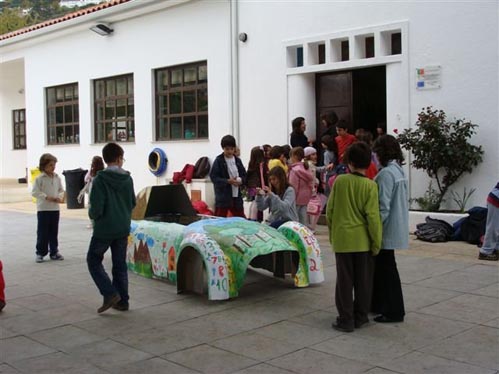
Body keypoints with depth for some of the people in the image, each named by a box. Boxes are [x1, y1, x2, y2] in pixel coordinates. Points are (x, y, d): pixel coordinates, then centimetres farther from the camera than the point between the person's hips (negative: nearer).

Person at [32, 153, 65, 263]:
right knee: (42, 232, 1)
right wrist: (47, 197, -20)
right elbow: (34, 192, -12)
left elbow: (61, 190, 12)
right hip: (43, 209, -4)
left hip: (55, 208, 4)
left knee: (54, 232, 11)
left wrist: (60, 197, -9)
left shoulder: (57, 178, 5)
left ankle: (54, 252, 20)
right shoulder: (39, 178, -8)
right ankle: (40, 253, 10)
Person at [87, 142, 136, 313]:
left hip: (104, 228, -5)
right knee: (120, 265, 14)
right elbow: (133, 203, 8)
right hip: (123, 228, 5)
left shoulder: (100, 179, -15)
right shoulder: (127, 178, 0)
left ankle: (110, 294, -2)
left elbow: (96, 208, -19)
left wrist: (93, 215, 2)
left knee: (93, 260, 11)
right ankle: (122, 300, 16)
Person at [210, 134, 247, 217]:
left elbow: (244, 175, 12)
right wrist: (228, 181, -20)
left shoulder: (237, 160, 8)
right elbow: (213, 176, -11)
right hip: (223, 196, -5)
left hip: (237, 196, 5)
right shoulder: (218, 161, -6)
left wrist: (241, 180, -11)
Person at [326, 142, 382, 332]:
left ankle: (346, 319, 9)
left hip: (342, 238, 0)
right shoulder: (370, 185, -9)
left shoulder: (339, 181, -5)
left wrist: (332, 233, 14)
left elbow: (330, 210, 1)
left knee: (344, 280, 6)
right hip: (362, 240, 0)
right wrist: (376, 242, -1)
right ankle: (360, 316, 22)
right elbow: (373, 216, -10)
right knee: (363, 280, 13)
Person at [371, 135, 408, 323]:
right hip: (397, 227, 9)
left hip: (387, 230, -9)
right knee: (380, 265, 18)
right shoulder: (399, 171, 9)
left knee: (387, 268, 1)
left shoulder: (386, 174, -19)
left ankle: (394, 311, 9)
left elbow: (383, 207, -21)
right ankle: (378, 304, 29)